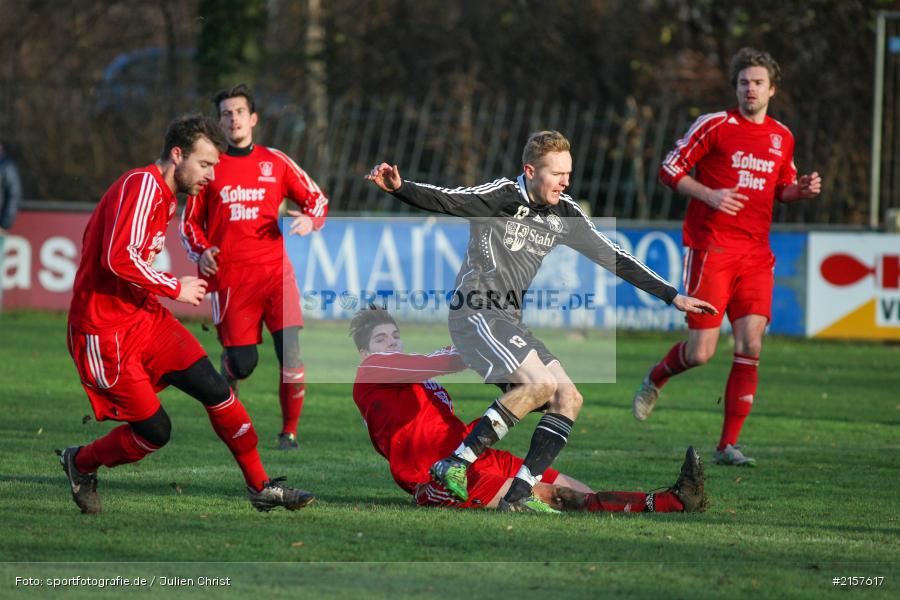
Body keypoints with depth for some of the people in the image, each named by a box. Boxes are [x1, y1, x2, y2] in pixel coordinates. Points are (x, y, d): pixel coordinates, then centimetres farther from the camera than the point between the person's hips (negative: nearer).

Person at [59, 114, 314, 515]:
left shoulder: (164, 196, 14)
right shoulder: (142, 185, -19)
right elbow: (119, 259, -29)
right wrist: (175, 288, -17)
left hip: (145, 317, 9)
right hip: (105, 331, -9)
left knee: (214, 389, -2)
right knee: (154, 431, -6)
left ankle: (261, 487, 5)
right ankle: (80, 463, 20)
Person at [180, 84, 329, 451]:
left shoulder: (275, 162, 11)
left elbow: (316, 198, 15)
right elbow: (190, 221, 16)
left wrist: (310, 219, -7)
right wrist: (201, 251, -3)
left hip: (274, 270, 1)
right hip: (231, 278, -1)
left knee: (291, 352, -15)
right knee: (242, 363, -3)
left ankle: (289, 432, -2)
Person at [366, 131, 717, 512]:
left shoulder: (564, 214, 9)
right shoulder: (501, 197, -10)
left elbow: (612, 258, 15)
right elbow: (445, 201, -23)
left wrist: (672, 296, 15)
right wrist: (399, 188, -43)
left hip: (509, 321, 8)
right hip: (475, 313, -8)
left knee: (568, 399, -2)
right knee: (540, 383, -24)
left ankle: (519, 495, -4)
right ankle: (456, 463, -22)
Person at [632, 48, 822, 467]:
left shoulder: (783, 138, 13)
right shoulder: (714, 126, -3)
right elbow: (669, 171, -1)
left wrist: (802, 190, 3)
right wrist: (710, 195, -15)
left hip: (755, 255, 4)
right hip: (710, 249, -4)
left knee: (750, 346, -7)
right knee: (701, 352, -8)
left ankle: (728, 445, -1)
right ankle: (654, 380, 27)